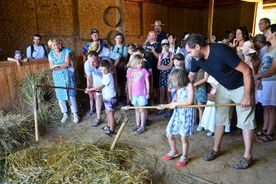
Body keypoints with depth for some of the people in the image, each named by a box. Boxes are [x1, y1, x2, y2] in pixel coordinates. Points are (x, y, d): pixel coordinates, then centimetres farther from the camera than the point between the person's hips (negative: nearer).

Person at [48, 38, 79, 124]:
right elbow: (51, 67, -6)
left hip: (67, 76, -3)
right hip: (58, 77, 3)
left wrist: (56, 65, -12)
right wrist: (63, 66, -14)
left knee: (71, 95, -1)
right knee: (60, 96, 8)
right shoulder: (51, 54, 3)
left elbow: (67, 63, -15)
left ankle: (75, 114, 12)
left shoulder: (66, 51, -6)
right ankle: (65, 114, 25)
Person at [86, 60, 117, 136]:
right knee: (107, 112, 21)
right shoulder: (105, 75, 6)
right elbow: (102, 86, 12)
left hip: (110, 98, -9)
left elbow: (100, 86, -20)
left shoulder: (108, 76, -24)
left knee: (110, 113, 1)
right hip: (106, 97, 9)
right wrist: (93, 89, 0)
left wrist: (90, 89, -12)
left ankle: (111, 130, 13)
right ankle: (109, 125, 38)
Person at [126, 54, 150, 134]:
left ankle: (142, 126, 12)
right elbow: (129, 83, 6)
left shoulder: (144, 70, -7)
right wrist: (129, 94, 7)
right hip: (134, 94, 4)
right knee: (137, 109, 16)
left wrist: (148, 93, -3)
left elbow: (147, 82, -3)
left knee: (142, 110, 3)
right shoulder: (130, 71, 0)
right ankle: (137, 124, 29)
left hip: (142, 94, -3)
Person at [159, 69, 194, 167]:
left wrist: (176, 103, -12)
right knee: (169, 134, 10)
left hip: (186, 113, -7)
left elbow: (190, 101, -16)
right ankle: (174, 152, 35)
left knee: (184, 137, -2)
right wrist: (164, 106, 4)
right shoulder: (179, 88, 13)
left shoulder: (189, 85, -8)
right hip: (177, 113, 7)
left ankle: (184, 157, 21)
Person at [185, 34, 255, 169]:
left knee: (246, 121, -1)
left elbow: (247, 70, -28)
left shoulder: (221, 51, -33)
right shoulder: (196, 58, -12)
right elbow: (191, 77, 5)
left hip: (241, 86, -6)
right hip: (223, 87, 7)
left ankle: (247, 156, 11)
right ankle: (216, 149, 24)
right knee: (219, 118, 10)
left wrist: (247, 95, -27)